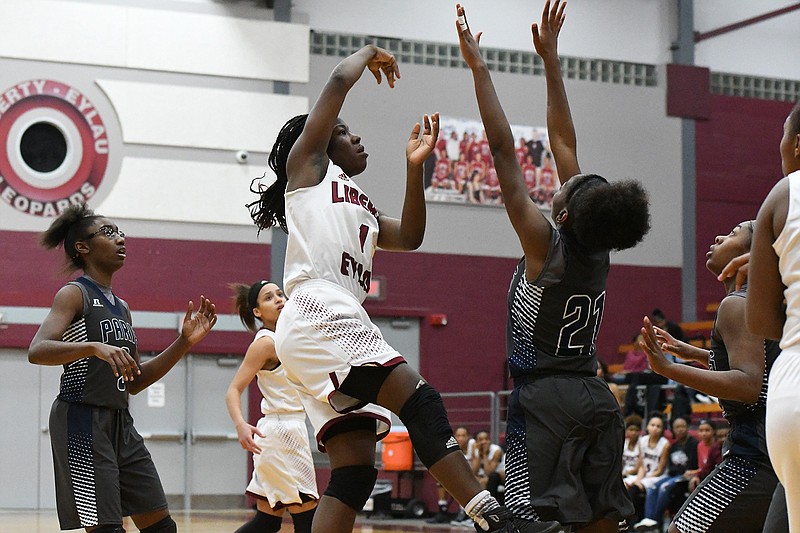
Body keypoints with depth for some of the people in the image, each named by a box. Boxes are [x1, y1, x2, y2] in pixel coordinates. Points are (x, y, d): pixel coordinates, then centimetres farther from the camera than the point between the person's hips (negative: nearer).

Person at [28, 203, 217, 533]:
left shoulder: (121, 307, 17)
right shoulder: (74, 294, -6)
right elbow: (37, 351, -22)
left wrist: (184, 343, 11)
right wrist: (94, 347, -37)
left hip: (120, 423, 8)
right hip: (82, 422, -8)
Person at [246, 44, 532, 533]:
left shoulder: (363, 210, 34)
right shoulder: (308, 164, 13)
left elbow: (410, 236, 22)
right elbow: (340, 81, 6)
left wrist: (415, 167, 14)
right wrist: (371, 54, 24)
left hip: (342, 323, 9)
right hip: (318, 314, -9)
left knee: (355, 472, -1)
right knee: (420, 401, -22)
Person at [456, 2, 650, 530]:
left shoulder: (545, 244, -11)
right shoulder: (599, 248, 6)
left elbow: (504, 150, -11)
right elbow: (564, 141, 13)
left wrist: (478, 66, -8)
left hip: (544, 397, -7)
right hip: (597, 399, 7)